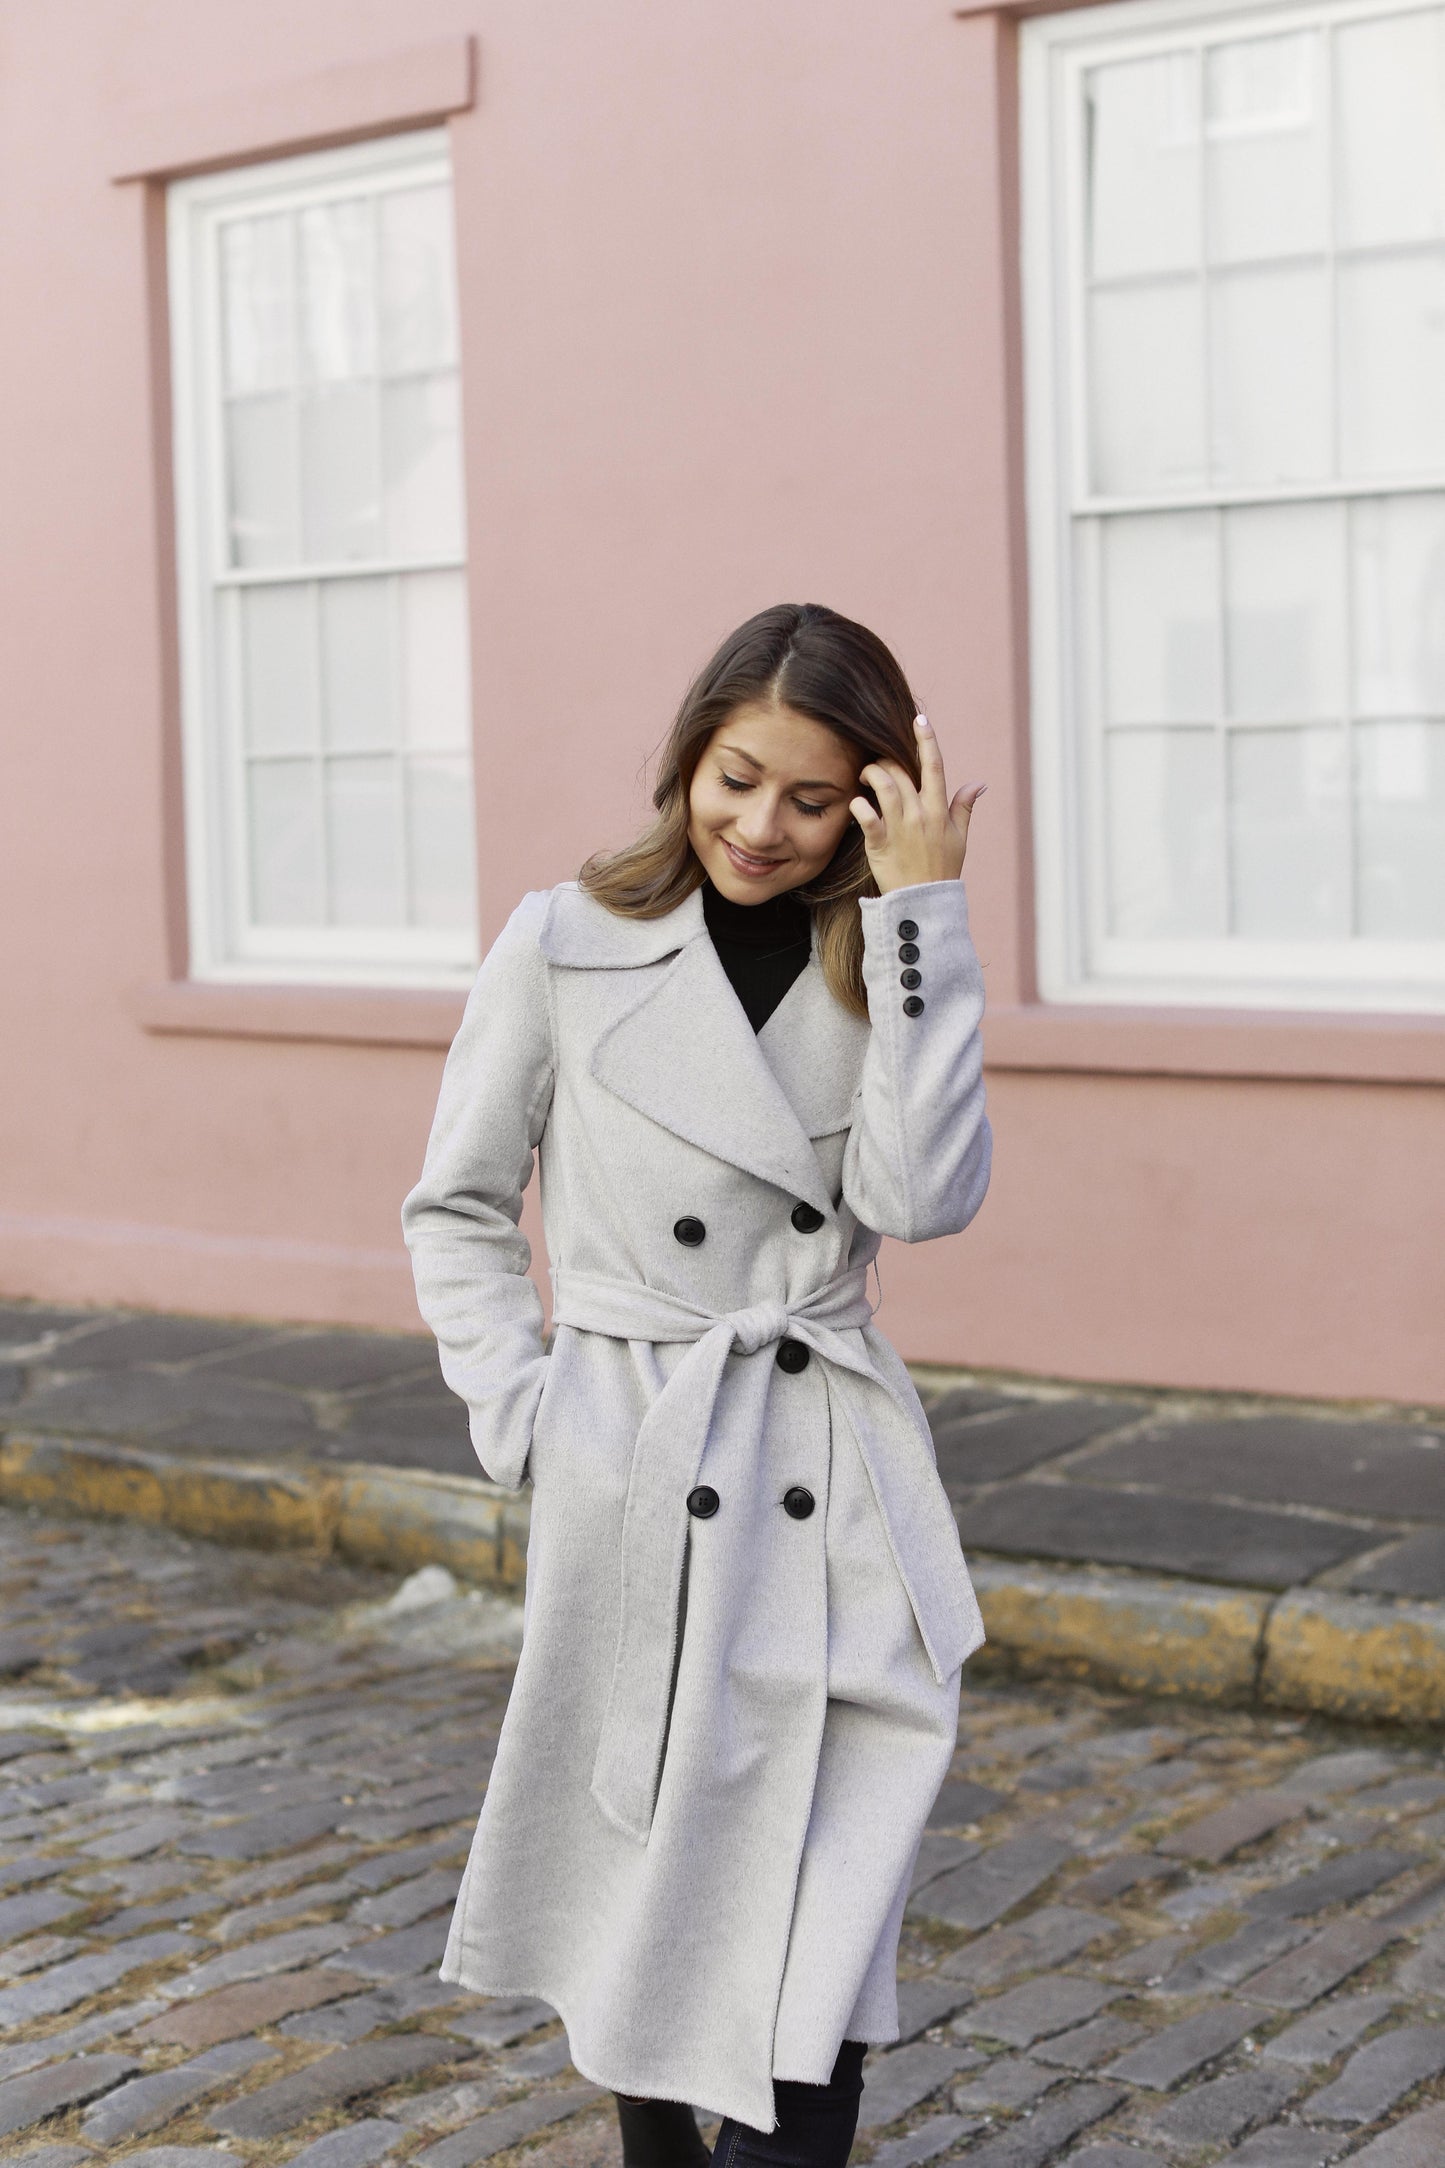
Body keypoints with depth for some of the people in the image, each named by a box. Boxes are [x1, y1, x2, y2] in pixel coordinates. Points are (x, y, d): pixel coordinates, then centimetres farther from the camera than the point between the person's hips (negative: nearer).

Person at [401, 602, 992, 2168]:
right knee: (649, 1887, 11)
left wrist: (920, 913, -14)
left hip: (840, 1503, 2)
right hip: (634, 1488, -1)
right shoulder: (567, 945, -2)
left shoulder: (878, 967, 5)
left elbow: (922, 1194, -13)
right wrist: (517, 1414, -4)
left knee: (814, 1945, -2)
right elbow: (456, 1207, 6)